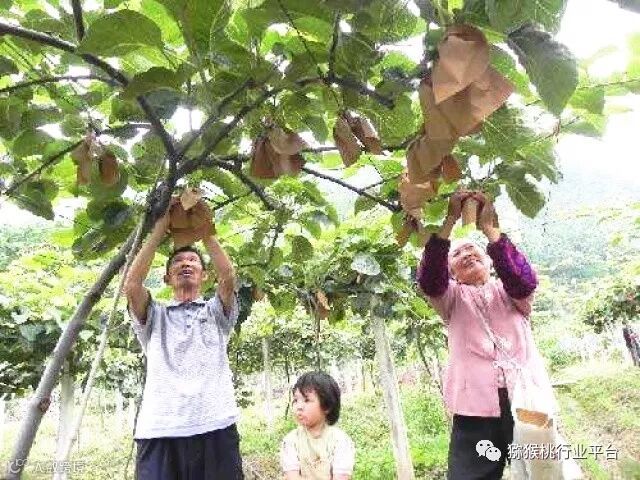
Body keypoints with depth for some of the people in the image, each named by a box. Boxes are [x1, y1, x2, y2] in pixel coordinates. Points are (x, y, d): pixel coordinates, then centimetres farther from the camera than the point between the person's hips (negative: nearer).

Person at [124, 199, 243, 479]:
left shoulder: (216, 312, 18)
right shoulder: (155, 316, 18)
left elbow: (229, 277, -2)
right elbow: (131, 285, -1)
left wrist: (206, 232, 2)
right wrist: (159, 231, 2)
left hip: (215, 428, 0)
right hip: (160, 431, 0)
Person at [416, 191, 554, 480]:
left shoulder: (508, 291, 15)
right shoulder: (452, 298, 14)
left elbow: (525, 281, -9)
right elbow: (428, 280, -8)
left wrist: (488, 228, -14)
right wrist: (450, 221, -15)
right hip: (475, 409, 0)